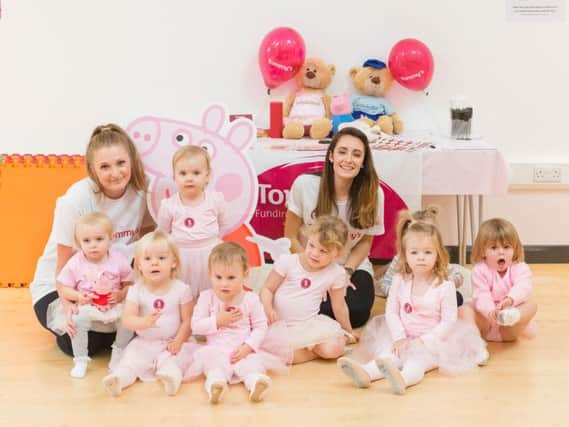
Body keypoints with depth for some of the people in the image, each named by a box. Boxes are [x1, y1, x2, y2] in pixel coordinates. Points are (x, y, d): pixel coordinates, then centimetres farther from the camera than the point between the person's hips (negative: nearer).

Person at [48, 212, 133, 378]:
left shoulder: (118, 260, -7)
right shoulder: (75, 263, -8)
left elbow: (129, 284, 1)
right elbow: (62, 288, -3)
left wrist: (122, 294, -19)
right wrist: (78, 296, -21)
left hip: (114, 306, 1)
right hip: (86, 307, -1)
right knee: (78, 320, -29)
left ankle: (118, 353, 7)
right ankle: (80, 360, -9)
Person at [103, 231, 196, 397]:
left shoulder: (181, 289, -8)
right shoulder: (136, 290, -7)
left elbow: (187, 320, -4)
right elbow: (127, 319, -16)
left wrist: (178, 341, -18)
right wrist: (144, 322, -37)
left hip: (171, 343, 0)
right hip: (144, 343, 0)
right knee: (130, 358, -22)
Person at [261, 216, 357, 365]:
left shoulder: (336, 273, -6)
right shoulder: (287, 261, -10)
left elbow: (339, 306, 9)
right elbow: (267, 289, -4)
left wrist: (348, 332, 19)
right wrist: (268, 309, -24)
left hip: (309, 324, 0)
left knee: (334, 348, -27)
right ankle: (317, 350, -7)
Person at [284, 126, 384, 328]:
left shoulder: (372, 193, -14)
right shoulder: (305, 184, -17)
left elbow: (365, 241, 1)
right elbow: (291, 237, -7)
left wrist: (346, 271, -14)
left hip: (352, 266, 1)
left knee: (356, 311, -27)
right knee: (316, 310, -28)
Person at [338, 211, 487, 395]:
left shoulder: (445, 286, -10)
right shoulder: (400, 281, 1)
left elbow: (448, 322, -10)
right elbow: (391, 311, 2)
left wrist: (424, 340, -18)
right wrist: (399, 337, -11)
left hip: (432, 342, -5)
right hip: (404, 338, 5)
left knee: (417, 361, -33)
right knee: (388, 355, -23)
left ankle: (402, 379, -64)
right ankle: (365, 373, -50)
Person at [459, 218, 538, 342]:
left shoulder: (520, 268, -4)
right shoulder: (480, 270, -7)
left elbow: (522, 288, -24)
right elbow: (481, 296, -21)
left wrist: (510, 299, -48)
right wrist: (490, 312, -44)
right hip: (486, 319, 0)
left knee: (531, 305, -24)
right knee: (464, 310, -21)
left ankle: (510, 318, -51)